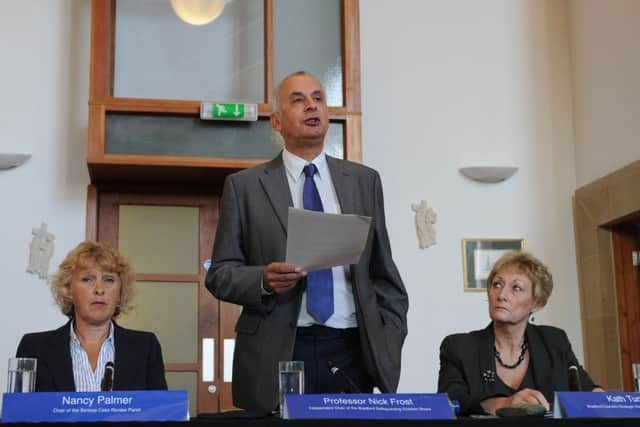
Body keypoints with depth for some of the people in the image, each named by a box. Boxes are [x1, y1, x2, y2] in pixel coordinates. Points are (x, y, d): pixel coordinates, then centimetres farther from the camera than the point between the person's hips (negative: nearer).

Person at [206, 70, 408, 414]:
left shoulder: (364, 180, 11)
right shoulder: (244, 186, 5)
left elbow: (383, 272, 12)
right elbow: (220, 273, 3)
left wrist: (389, 343, 2)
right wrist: (263, 279, -16)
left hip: (351, 351, 2)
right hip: (275, 355, -1)